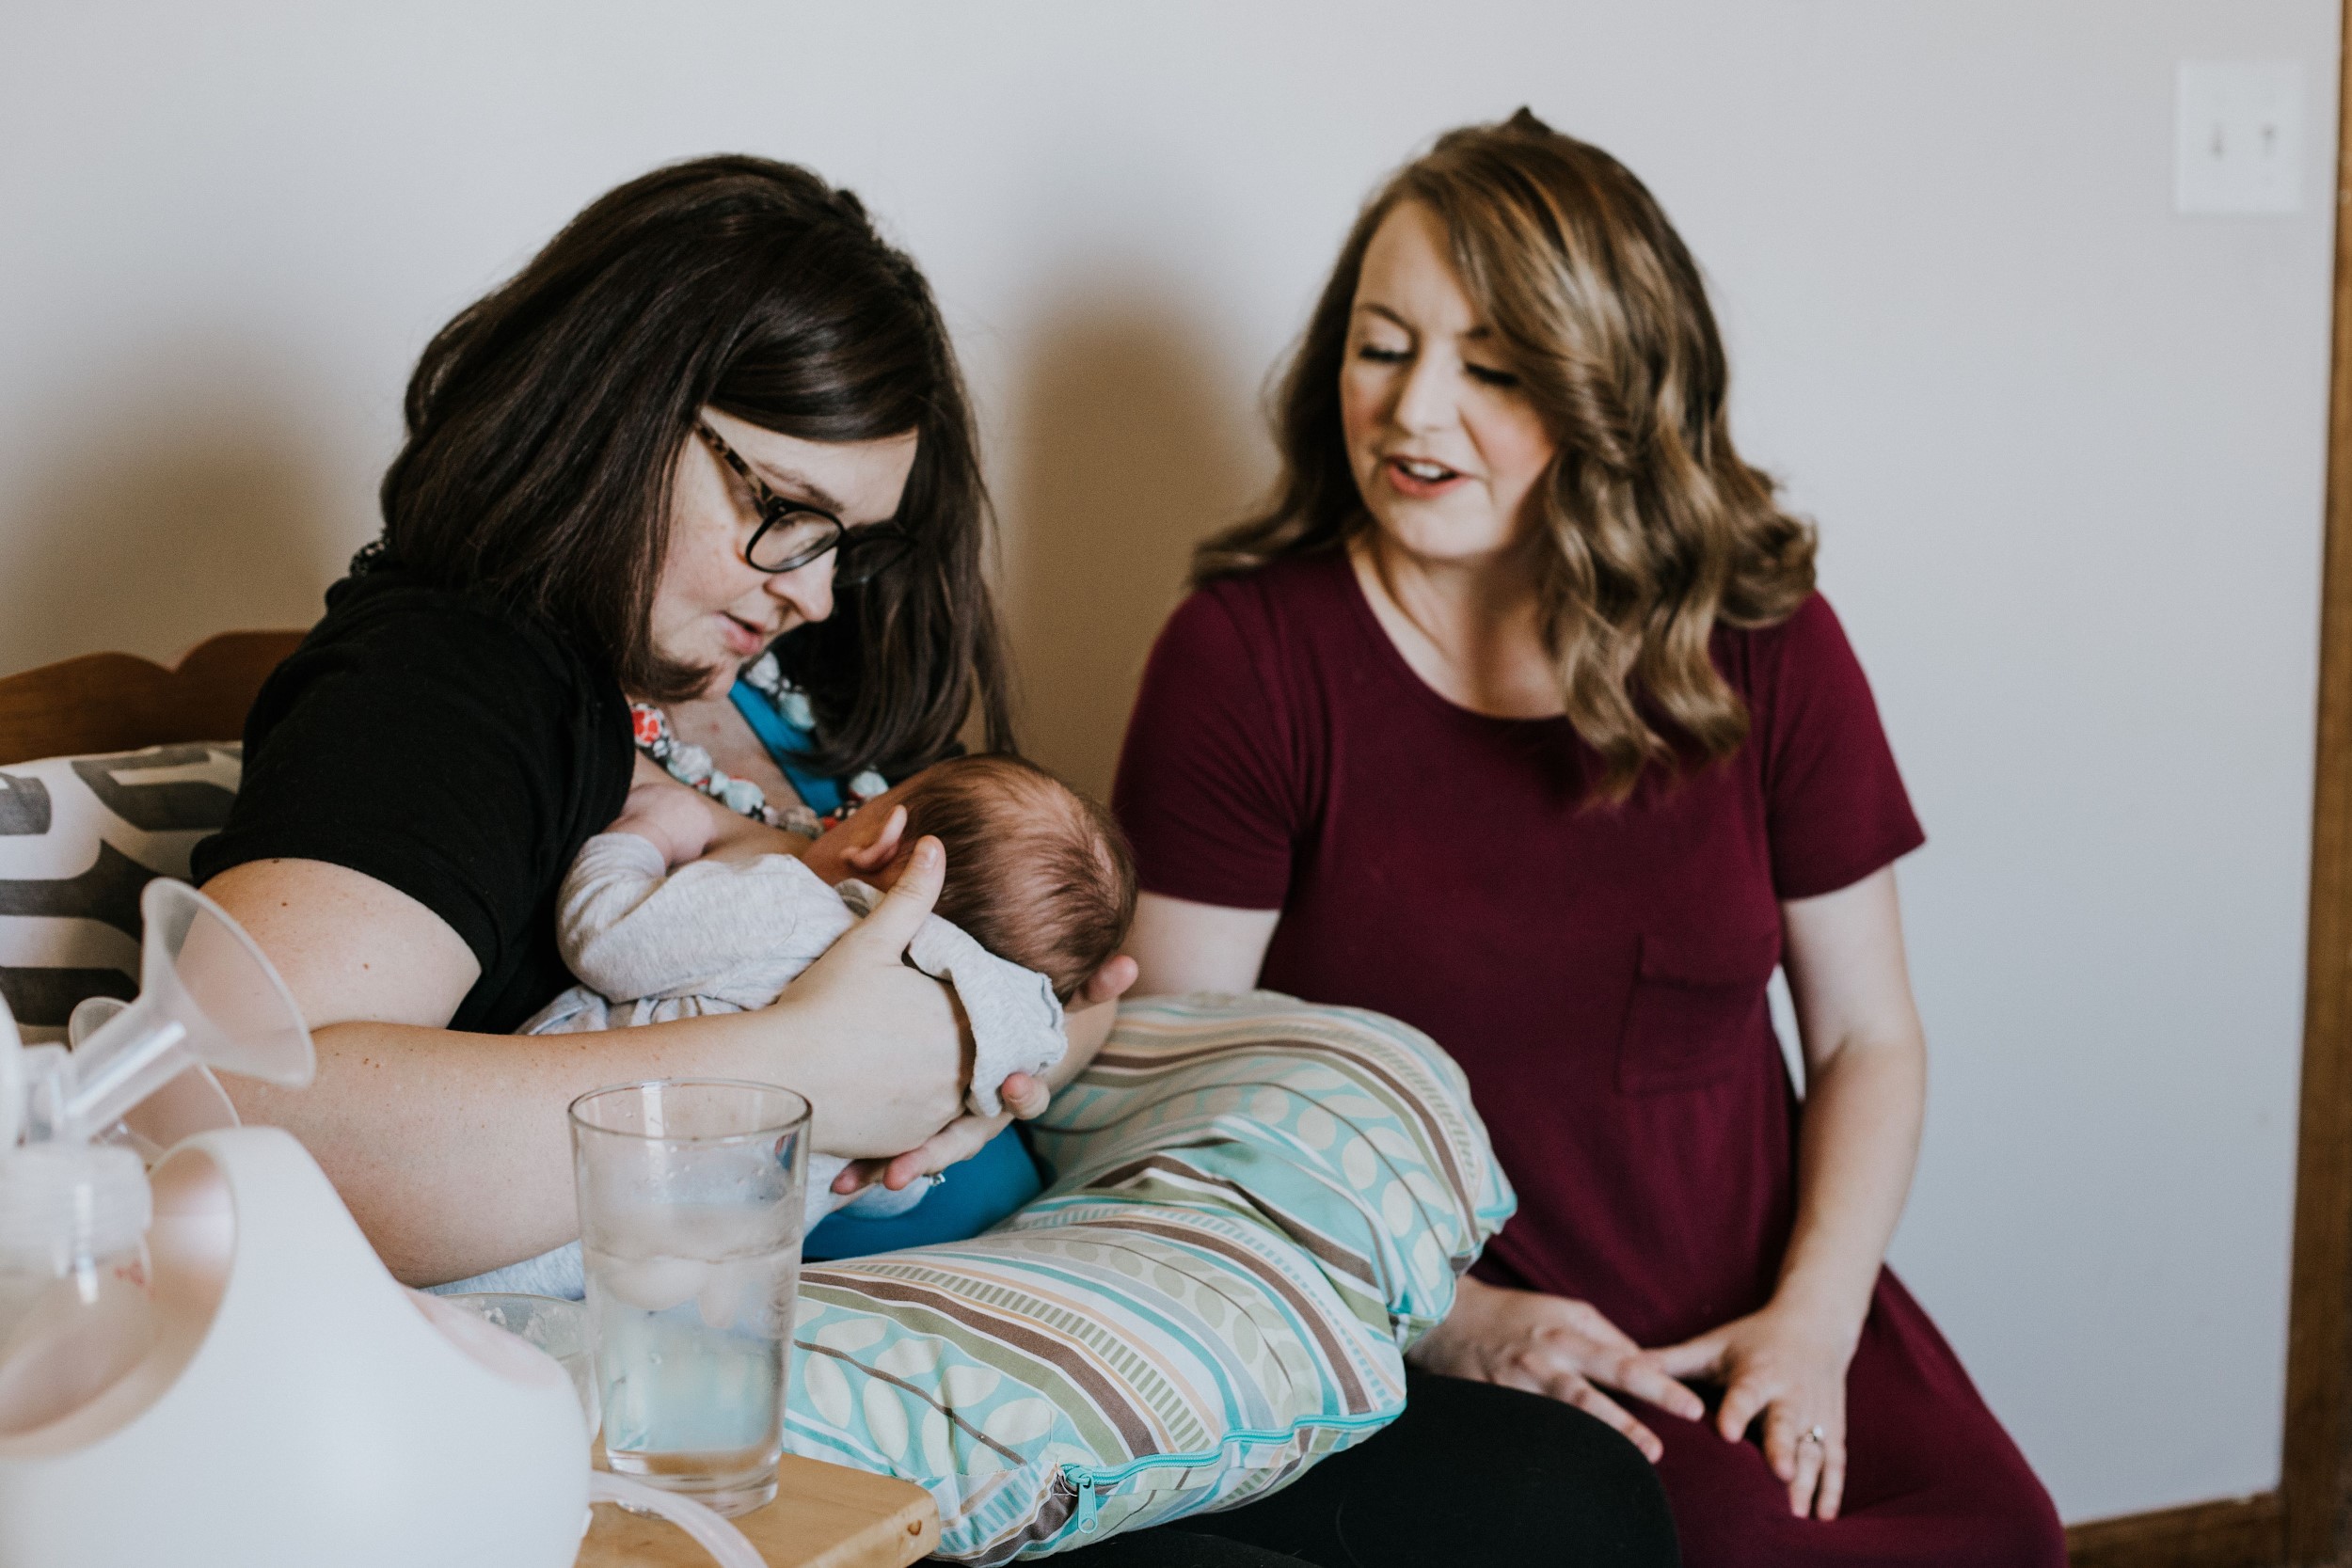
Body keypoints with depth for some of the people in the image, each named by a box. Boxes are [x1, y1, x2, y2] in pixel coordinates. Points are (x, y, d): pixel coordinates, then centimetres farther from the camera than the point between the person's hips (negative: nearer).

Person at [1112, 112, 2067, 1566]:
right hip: (1416, 1357, -3)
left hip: (1745, 1323, 4)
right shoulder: (1246, 656, -5)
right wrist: (1448, 1321, -15)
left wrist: (1812, 1316, -7)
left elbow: (1868, 1037, 9)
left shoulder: (1768, 645, 4)